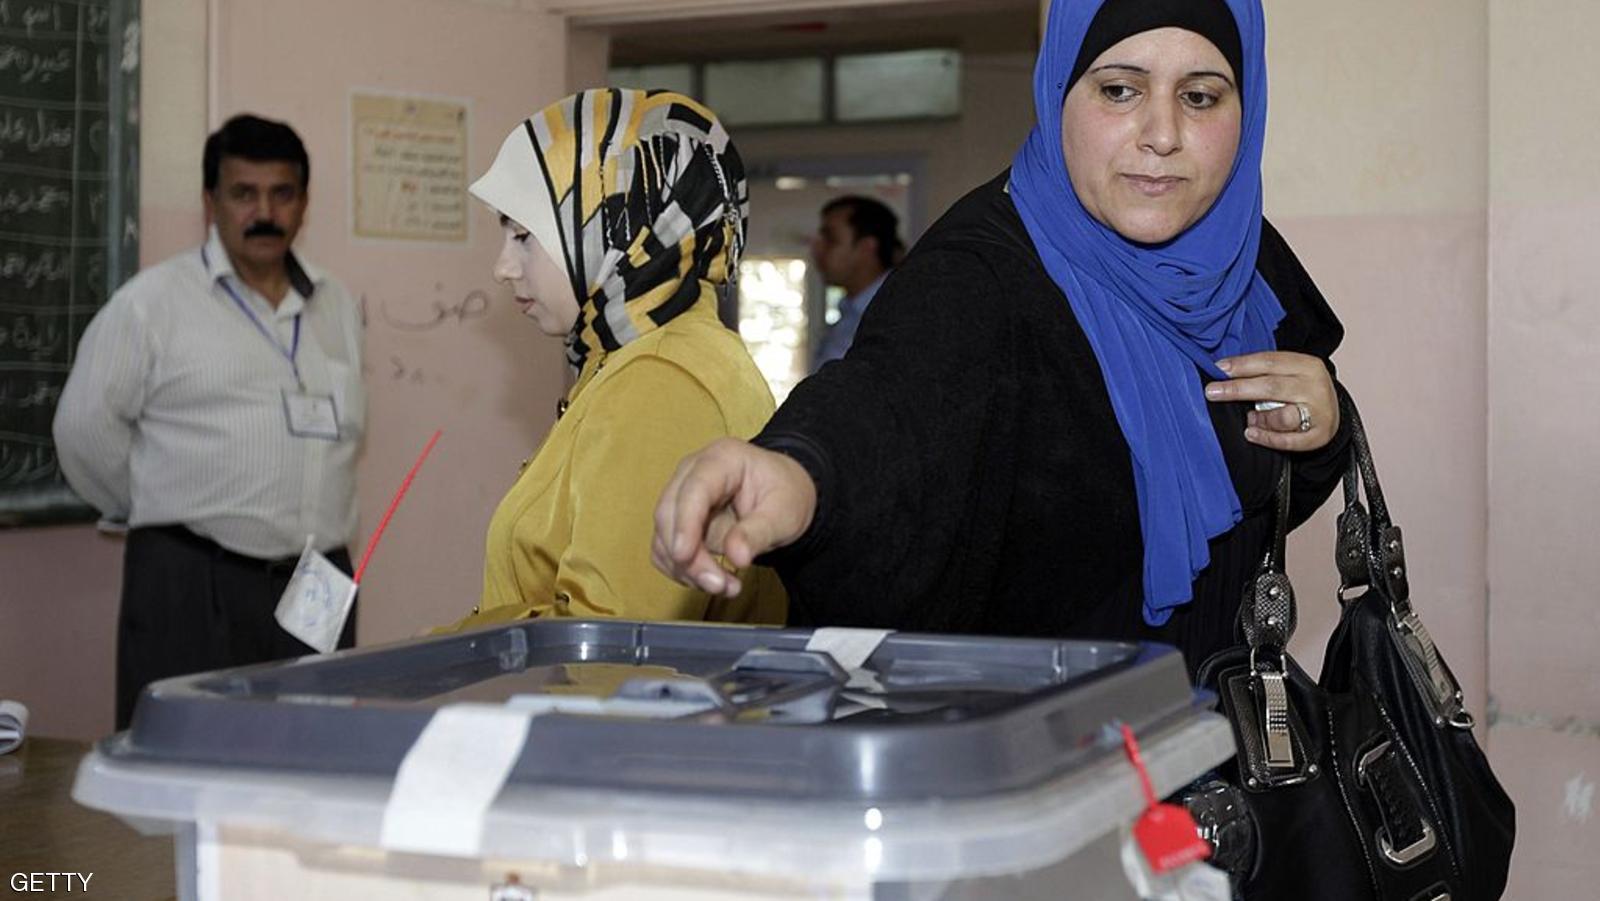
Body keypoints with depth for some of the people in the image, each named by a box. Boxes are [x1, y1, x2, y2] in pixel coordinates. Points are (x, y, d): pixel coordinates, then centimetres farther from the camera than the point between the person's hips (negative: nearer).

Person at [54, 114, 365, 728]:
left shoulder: (337, 307, 14)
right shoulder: (153, 302, -1)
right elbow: (87, 425, 1)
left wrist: (306, 527, 14)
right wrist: (162, 516, 8)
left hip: (319, 584, 5)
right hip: (194, 586, -5)